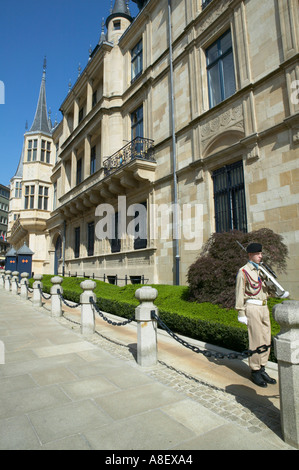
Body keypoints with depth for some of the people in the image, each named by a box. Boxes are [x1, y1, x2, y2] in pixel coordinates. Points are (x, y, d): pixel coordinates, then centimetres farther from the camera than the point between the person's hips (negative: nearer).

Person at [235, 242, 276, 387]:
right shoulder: (243, 271, -8)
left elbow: (267, 290, 18)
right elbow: (240, 293, -10)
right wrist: (241, 313, -12)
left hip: (264, 307, 7)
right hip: (252, 308, -7)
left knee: (266, 340, 11)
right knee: (256, 340, -3)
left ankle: (262, 369, 24)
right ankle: (255, 372, 11)